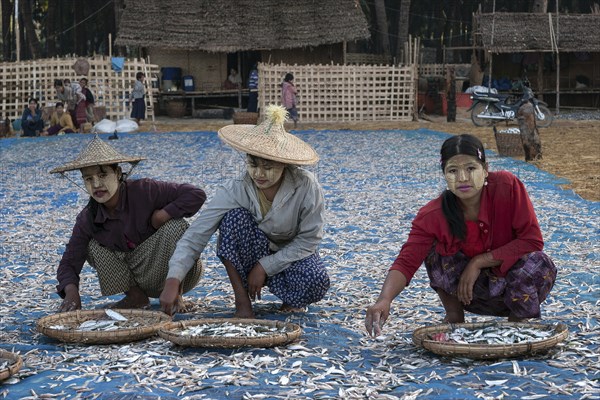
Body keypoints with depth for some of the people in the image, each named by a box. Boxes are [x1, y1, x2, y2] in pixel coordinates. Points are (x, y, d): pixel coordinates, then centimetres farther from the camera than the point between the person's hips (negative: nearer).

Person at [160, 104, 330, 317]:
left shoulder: (306, 186, -24)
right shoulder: (235, 190, -24)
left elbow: (309, 239, -15)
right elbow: (195, 236, -29)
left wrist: (265, 266, -20)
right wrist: (173, 281, -42)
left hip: (292, 254, 0)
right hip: (251, 255, 1)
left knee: (316, 282, -35)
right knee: (234, 217, -31)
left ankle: (292, 300, 4)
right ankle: (242, 300, -16)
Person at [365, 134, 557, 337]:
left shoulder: (507, 185, -23)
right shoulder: (433, 214, -20)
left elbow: (533, 240, -23)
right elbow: (407, 261, -28)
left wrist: (478, 262, -25)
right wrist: (384, 300, -48)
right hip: (474, 293, 1)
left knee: (537, 264, -32)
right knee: (436, 249, -23)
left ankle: (518, 321, -3)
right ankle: (454, 317, 0)